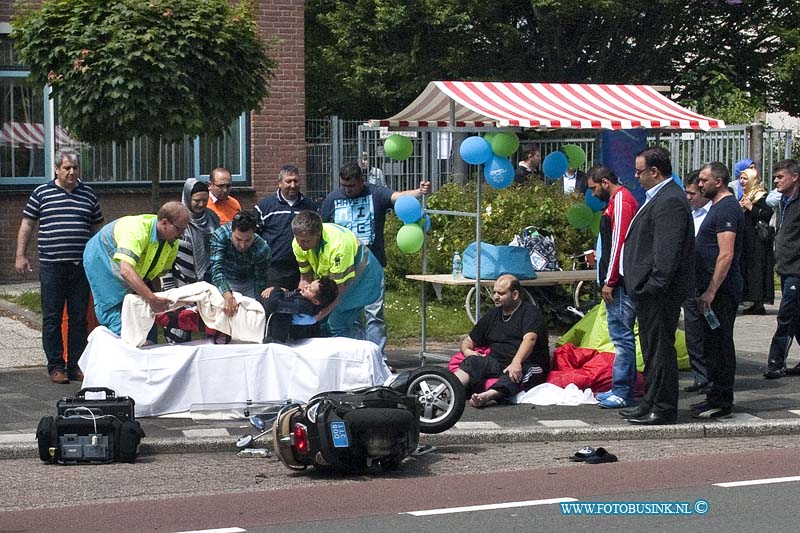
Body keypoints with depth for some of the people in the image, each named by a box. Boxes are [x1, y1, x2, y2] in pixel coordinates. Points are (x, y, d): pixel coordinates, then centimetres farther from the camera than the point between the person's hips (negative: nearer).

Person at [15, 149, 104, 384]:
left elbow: (97, 228, 18)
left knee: (79, 318, 5)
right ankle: (55, 366, 7)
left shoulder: (88, 194, 10)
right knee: (52, 318, 0)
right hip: (51, 266, -2)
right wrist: (20, 255, 1)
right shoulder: (41, 193, 4)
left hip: (81, 267, 2)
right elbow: (27, 225, 8)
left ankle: (76, 365, 12)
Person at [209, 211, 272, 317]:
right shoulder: (220, 236, -32)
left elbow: (260, 285, -21)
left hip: (248, 286, 0)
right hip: (224, 284, 0)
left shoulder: (262, 250, -30)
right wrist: (227, 295, -57)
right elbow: (216, 269, -41)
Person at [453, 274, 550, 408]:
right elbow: (469, 340, 27)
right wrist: (467, 350, 0)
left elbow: (530, 338, -20)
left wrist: (516, 362, -37)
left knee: (513, 376, -38)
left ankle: (487, 396, -67)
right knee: (474, 362, -24)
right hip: (497, 364, 5)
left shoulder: (530, 312, -1)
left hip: (529, 366, -5)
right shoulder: (492, 316, 22)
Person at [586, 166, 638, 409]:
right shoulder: (617, 200, 20)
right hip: (618, 282, 11)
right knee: (621, 335, 12)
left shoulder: (620, 201, -12)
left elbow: (619, 243, -18)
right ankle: (623, 387, 17)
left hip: (619, 282, -11)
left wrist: (609, 282, -17)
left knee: (621, 335, -10)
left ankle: (623, 393, -10)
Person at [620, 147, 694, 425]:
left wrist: (655, 285, -24)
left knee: (660, 348, -5)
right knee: (653, 349, 17)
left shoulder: (669, 201, -18)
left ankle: (663, 409, 1)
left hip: (659, 294, -11)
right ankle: (651, 404, 26)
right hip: (650, 290, 11)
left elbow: (668, 251, -24)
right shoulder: (659, 198, 16)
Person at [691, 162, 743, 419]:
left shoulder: (726, 209, -15)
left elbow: (726, 255, -22)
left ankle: (721, 402, -3)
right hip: (712, 289, 10)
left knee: (719, 344, -6)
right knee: (713, 343, 14)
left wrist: (711, 291, -24)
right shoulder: (718, 207, 18)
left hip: (720, 290, -10)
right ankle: (716, 397, 20)